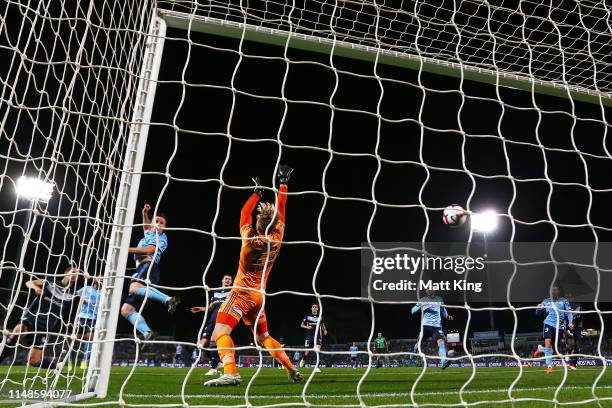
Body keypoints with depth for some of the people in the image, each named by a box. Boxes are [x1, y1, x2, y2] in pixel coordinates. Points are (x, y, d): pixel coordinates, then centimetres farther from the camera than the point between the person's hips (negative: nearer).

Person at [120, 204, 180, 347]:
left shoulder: (161, 237, 7)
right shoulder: (148, 234, 32)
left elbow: (149, 249, -9)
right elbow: (146, 226, 53)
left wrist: (127, 249, -10)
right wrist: (145, 213, 35)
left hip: (149, 266, -8)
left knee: (134, 288, -40)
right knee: (126, 309, -4)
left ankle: (169, 299, -48)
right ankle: (147, 333, -17)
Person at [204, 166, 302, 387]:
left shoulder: (250, 237, -13)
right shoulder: (277, 237, -3)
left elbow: (244, 212, 2)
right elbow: (280, 210, 8)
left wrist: (257, 191, 14)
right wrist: (283, 183, 15)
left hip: (243, 292, -6)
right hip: (259, 295, 7)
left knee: (220, 332, -14)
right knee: (264, 337, 20)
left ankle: (230, 372, -34)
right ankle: (292, 370, 20)